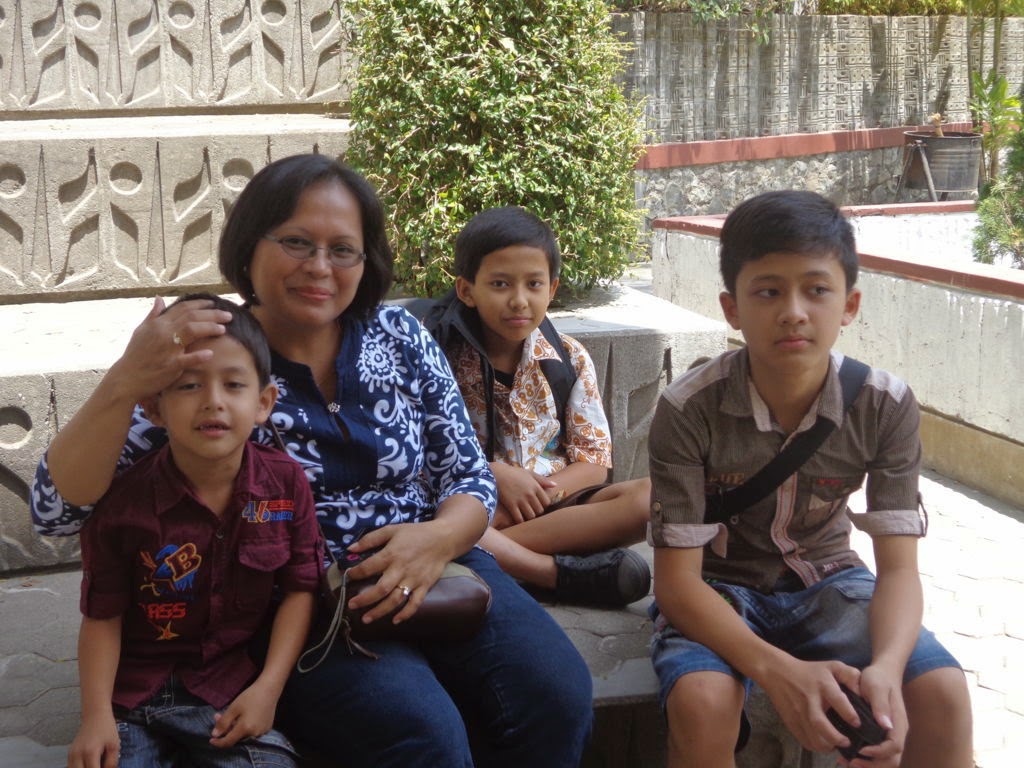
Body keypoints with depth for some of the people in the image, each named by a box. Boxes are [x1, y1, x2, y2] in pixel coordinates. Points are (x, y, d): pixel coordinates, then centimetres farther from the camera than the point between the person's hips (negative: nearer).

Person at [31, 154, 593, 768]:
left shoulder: (400, 336, 4)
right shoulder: (206, 362, -5)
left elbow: (471, 479, 8)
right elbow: (58, 509, -11)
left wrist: (440, 538, -15)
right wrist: (124, 384, -27)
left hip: (431, 568, 4)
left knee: (558, 697, -21)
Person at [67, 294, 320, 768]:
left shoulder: (286, 484, -9)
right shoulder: (123, 502, -13)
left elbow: (299, 589, -3)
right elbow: (103, 616, -6)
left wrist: (268, 688, -10)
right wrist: (96, 716, -15)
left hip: (233, 687, 1)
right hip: (134, 690, -1)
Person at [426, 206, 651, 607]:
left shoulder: (570, 359, 7)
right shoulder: (443, 357, -1)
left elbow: (593, 461, 4)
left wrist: (543, 491, -16)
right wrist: (495, 475, -19)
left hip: (553, 501, 3)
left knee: (650, 496, -25)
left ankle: (497, 551, -31)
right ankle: (562, 573, -34)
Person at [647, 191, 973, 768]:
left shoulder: (888, 407, -15)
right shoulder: (688, 410, -23)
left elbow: (898, 566, -15)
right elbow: (677, 580, -21)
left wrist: (885, 667, -37)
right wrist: (778, 670, -37)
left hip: (826, 580, 3)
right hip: (717, 589, -2)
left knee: (943, 693, -22)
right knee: (702, 703, -34)